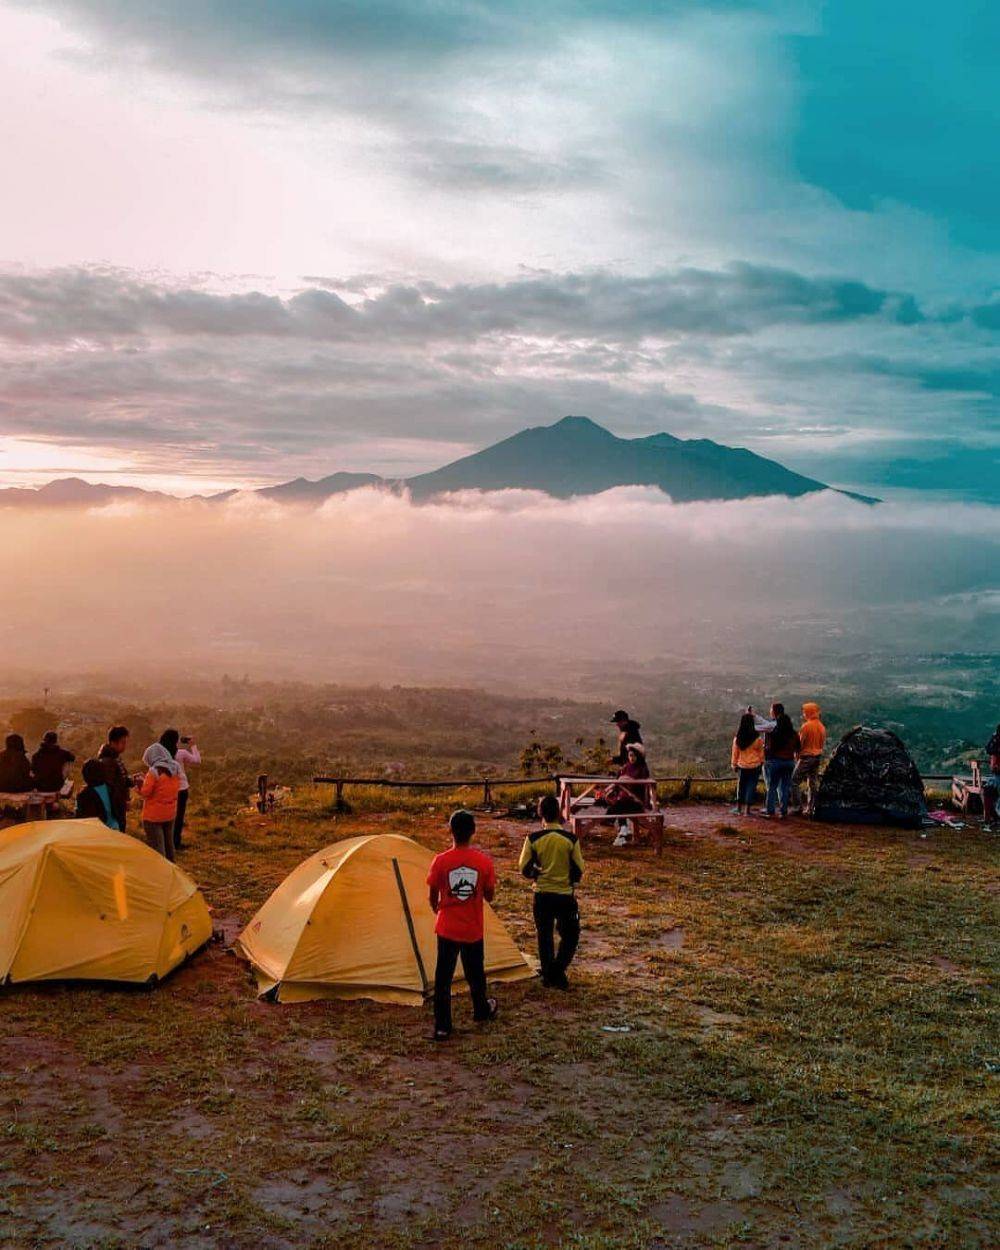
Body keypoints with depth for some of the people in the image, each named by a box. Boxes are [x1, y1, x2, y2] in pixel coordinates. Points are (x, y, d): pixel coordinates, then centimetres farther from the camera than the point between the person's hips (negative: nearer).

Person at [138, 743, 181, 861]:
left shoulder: (154, 772, -19)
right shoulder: (176, 770, 1)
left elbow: (145, 792, -17)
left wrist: (140, 783, 3)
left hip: (154, 815, -7)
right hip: (170, 814, 7)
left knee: (156, 845, -1)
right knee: (169, 843, 19)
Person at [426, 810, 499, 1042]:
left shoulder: (440, 861, -13)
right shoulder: (484, 861, -10)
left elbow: (432, 897, -2)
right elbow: (489, 897, 1)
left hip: (447, 929, -2)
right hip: (473, 930, 2)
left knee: (443, 977, 6)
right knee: (475, 973, 22)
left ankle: (442, 1027, 5)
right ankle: (482, 1010, 44)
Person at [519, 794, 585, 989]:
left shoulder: (533, 839, -10)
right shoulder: (571, 839, -13)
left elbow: (524, 867, -4)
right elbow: (579, 869, -6)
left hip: (542, 895, 2)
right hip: (565, 895, -2)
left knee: (544, 936, 17)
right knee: (570, 936, 15)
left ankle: (548, 975, 23)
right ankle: (557, 971, 2)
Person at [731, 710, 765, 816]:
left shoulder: (737, 738, -5)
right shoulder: (757, 738, -12)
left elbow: (735, 753, 4)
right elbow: (761, 752, -2)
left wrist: (734, 765, 15)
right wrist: (762, 762, 12)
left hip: (742, 766, 2)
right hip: (755, 766, -2)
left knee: (741, 786, 16)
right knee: (751, 786, 3)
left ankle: (739, 809, 21)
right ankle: (747, 810, 0)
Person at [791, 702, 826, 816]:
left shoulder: (806, 726, -14)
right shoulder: (822, 727, 7)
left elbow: (800, 743, -10)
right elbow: (823, 743, 12)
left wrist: (797, 755, 3)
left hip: (806, 757, -7)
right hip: (818, 757, 7)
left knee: (795, 782, 0)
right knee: (813, 783, 10)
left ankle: (798, 806, -4)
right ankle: (810, 808, 10)